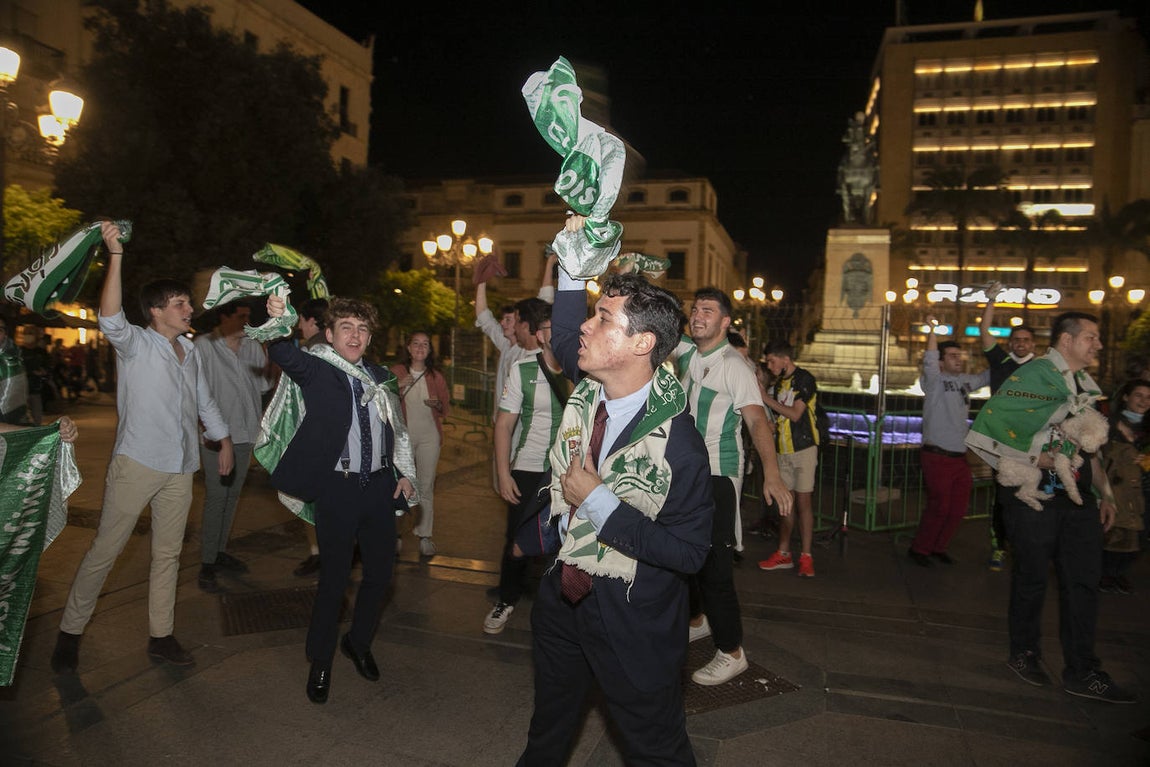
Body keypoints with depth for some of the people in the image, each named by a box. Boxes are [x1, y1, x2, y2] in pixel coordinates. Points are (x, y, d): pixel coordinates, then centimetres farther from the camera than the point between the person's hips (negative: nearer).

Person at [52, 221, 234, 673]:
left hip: (180, 468, 6)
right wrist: (115, 254, -35)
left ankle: (161, 635, 19)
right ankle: (70, 632, 17)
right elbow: (110, 318, -26)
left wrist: (224, 439, 19)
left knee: (168, 553, 10)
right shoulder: (136, 344, -5)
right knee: (105, 550, 1)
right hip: (137, 463, -6)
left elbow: (204, 402, 23)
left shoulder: (190, 352, 14)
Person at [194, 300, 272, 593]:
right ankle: (207, 565, 2)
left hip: (244, 434, 6)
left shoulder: (253, 346, 9)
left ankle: (220, 551, 26)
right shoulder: (204, 345, -5)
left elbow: (265, 383, 8)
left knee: (232, 496, 13)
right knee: (216, 497, -6)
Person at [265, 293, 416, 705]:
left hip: (380, 485, 5)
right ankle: (320, 662, 25)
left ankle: (358, 642, 36)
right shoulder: (316, 369, -1)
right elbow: (283, 353, -17)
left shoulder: (379, 376, 11)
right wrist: (278, 320, -34)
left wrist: (404, 473, 10)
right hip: (338, 487, -4)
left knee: (381, 571, 11)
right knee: (334, 578, 4)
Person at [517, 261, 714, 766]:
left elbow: (688, 552, -26)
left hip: (631, 622, -6)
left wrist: (598, 501, -26)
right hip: (562, 595, 7)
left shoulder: (677, 443, -28)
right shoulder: (589, 391, -8)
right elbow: (563, 335, 12)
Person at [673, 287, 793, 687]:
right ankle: (696, 620, 41)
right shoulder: (684, 353, 5)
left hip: (717, 474, -8)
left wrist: (771, 473, -38)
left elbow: (756, 419, -26)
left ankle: (731, 653, 6)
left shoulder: (733, 365, -16)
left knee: (714, 563, -7)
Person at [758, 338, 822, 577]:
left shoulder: (804, 379, -8)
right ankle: (783, 554, 15)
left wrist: (766, 398, -13)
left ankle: (806, 557, 2)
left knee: (803, 501, -4)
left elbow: (795, 414, -17)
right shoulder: (777, 383, 14)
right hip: (782, 450, 6)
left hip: (803, 448, -6)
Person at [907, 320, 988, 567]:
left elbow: (988, 375, 23)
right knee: (939, 507, -4)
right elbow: (929, 360, -24)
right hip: (938, 456, -7)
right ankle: (919, 549, 13)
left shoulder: (965, 381, 13)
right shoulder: (935, 380, -7)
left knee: (959, 508, 11)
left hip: (960, 456, 7)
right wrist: (932, 330, -35)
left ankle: (939, 547, 27)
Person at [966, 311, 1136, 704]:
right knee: (1032, 578, 6)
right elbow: (981, 434, -17)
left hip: (1077, 498, 7)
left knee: (1084, 581, 8)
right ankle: (1024, 654, 26)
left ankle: (1081, 672, 18)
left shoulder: (1086, 385, 14)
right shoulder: (1034, 376, -11)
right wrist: (1032, 459, -18)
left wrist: (1105, 493, 18)